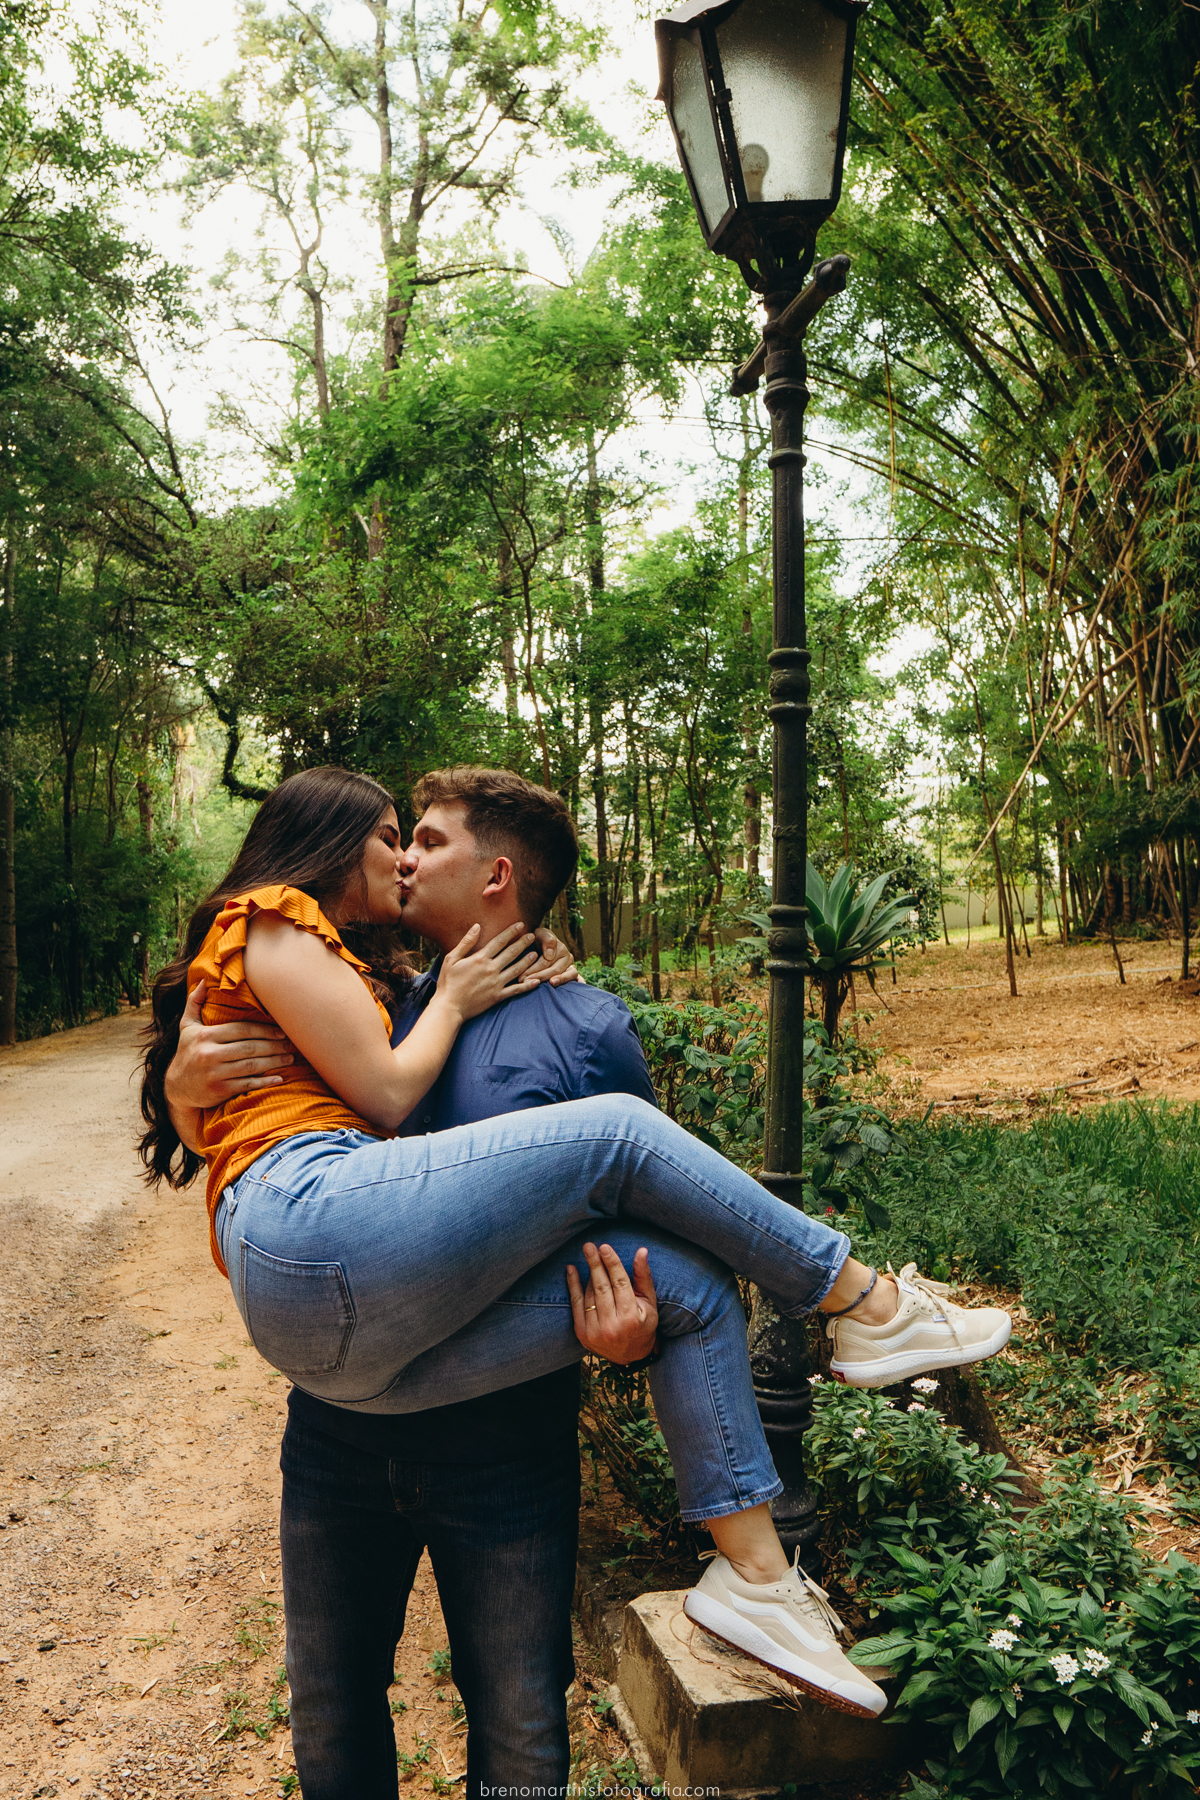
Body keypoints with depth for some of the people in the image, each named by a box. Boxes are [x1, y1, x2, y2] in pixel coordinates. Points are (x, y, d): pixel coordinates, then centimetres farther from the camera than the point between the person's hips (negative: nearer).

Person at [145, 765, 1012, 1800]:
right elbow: (386, 1096, -4)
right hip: (314, 1223, -9)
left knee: (692, 1290, 1)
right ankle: (869, 1306, -2)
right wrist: (451, 1001, 13)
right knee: (617, 1135, -13)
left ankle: (756, 1577, 1)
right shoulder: (272, 919, 7)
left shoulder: (286, 944, 36)